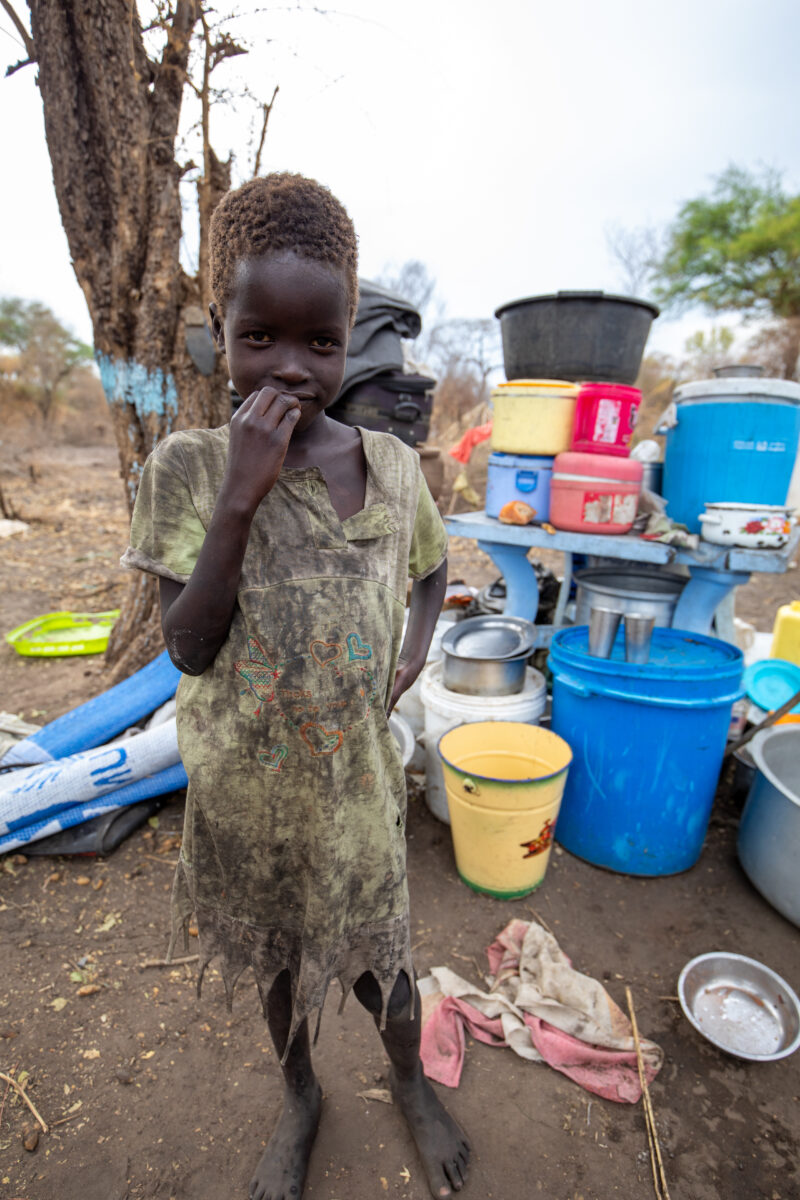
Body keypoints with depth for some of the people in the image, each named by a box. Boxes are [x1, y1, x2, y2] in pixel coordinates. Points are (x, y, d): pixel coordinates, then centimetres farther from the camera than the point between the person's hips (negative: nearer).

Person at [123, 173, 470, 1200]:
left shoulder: (390, 464, -8)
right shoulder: (187, 467, -13)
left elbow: (431, 567, 10)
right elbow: (189, 648, -18)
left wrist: (416, 643, -8)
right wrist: (241, 496, -28)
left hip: (355, 779, 0)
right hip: (242, 789, 0)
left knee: (374, 957, 21)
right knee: (277, 954, 25)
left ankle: (411, 1085, 57)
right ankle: (299, 1099, 59)